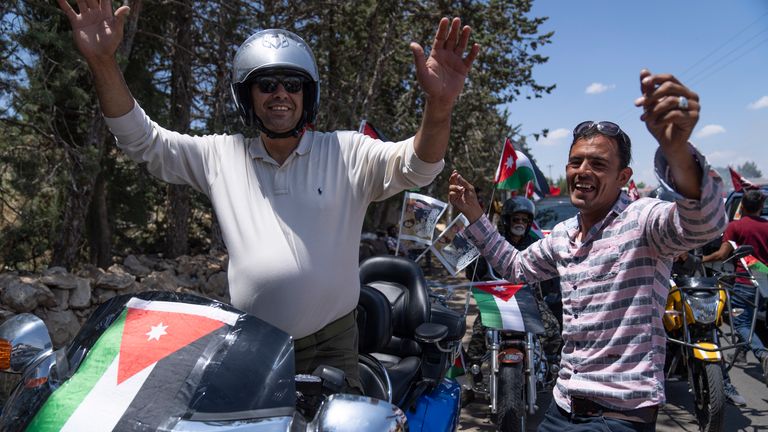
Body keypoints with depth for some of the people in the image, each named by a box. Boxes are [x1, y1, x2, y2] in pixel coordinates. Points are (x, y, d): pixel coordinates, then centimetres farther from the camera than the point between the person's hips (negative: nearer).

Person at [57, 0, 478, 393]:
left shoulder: (346, 152, -3)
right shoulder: (220, 155, 4)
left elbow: (416, 164, -15)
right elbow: (142, 139, 3)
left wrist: (438, 105, -36)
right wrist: (102, 62, -12)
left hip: (329, 345, -2)